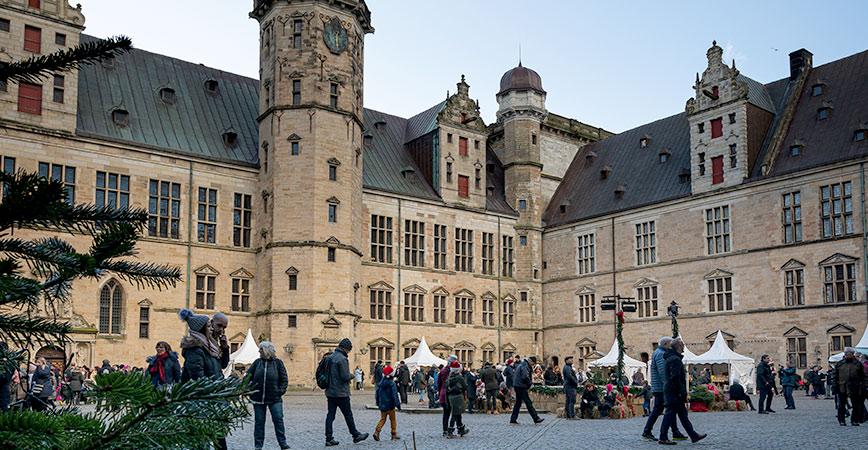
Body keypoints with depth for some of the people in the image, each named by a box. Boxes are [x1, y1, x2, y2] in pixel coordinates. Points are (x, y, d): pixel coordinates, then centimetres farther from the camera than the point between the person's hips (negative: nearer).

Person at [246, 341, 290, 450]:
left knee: (278, 419, -5)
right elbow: (248, 375, 7)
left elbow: (284, 379, 4)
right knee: (259, 421, 6)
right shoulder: (257, 362, 7)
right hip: (258, 397, 2)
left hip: (274, 398, -2)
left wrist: (281, 390, -8)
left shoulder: (278, 362, 1)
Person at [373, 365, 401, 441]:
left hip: (382, 405, 5)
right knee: (392, 419, 10)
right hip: (390, 405, -5)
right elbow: (395, 395, -17)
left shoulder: (381, 383, 3)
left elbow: (376, 393, 11)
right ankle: (394, 434, 15)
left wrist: (377, 403, 23)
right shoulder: (392, 384, -15)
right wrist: (398, 405, -11)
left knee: (382, 419, 12)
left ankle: (377, 431, -9)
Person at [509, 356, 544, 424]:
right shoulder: (525, 366, -15)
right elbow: (525, 377, -22)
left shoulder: (523, 364, 19)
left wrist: (530, 383, 12)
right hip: (521, 387, -10)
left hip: (517, 386, 10)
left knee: (518, 403, 12)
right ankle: (536, 418, -5)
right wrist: (530, 384, -9)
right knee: (528, 403, -7)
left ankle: (513, 419, 13)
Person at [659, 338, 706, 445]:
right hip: (674, 392, -11)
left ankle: (693, 436, 18)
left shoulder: (668, 358, 17)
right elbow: (675, 377, -22)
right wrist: (682, 392, -18)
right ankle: (663, 437, -2)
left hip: (669, 391, 11)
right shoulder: (675, 359, -16)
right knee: (670, 413, -6)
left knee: (683, 414, 12)